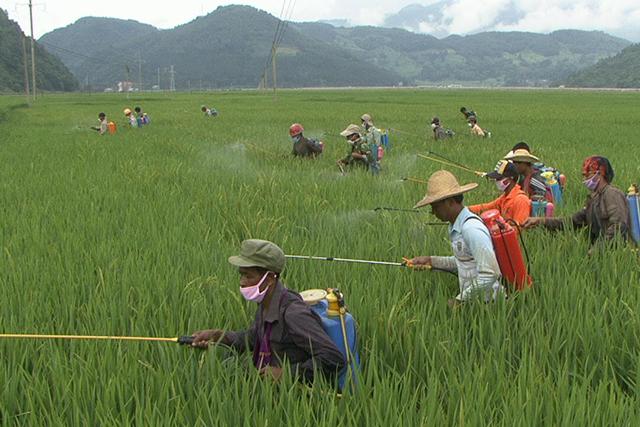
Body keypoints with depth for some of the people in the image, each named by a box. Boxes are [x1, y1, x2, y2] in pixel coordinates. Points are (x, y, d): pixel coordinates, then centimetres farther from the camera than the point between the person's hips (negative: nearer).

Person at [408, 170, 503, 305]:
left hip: (486, 303, -8)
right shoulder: (455, 227, 8)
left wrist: (460, 300, -19)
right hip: (472, 300, 8)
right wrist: (431, 261, 15)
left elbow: (489, 274, -24)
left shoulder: (471, 228, -20)